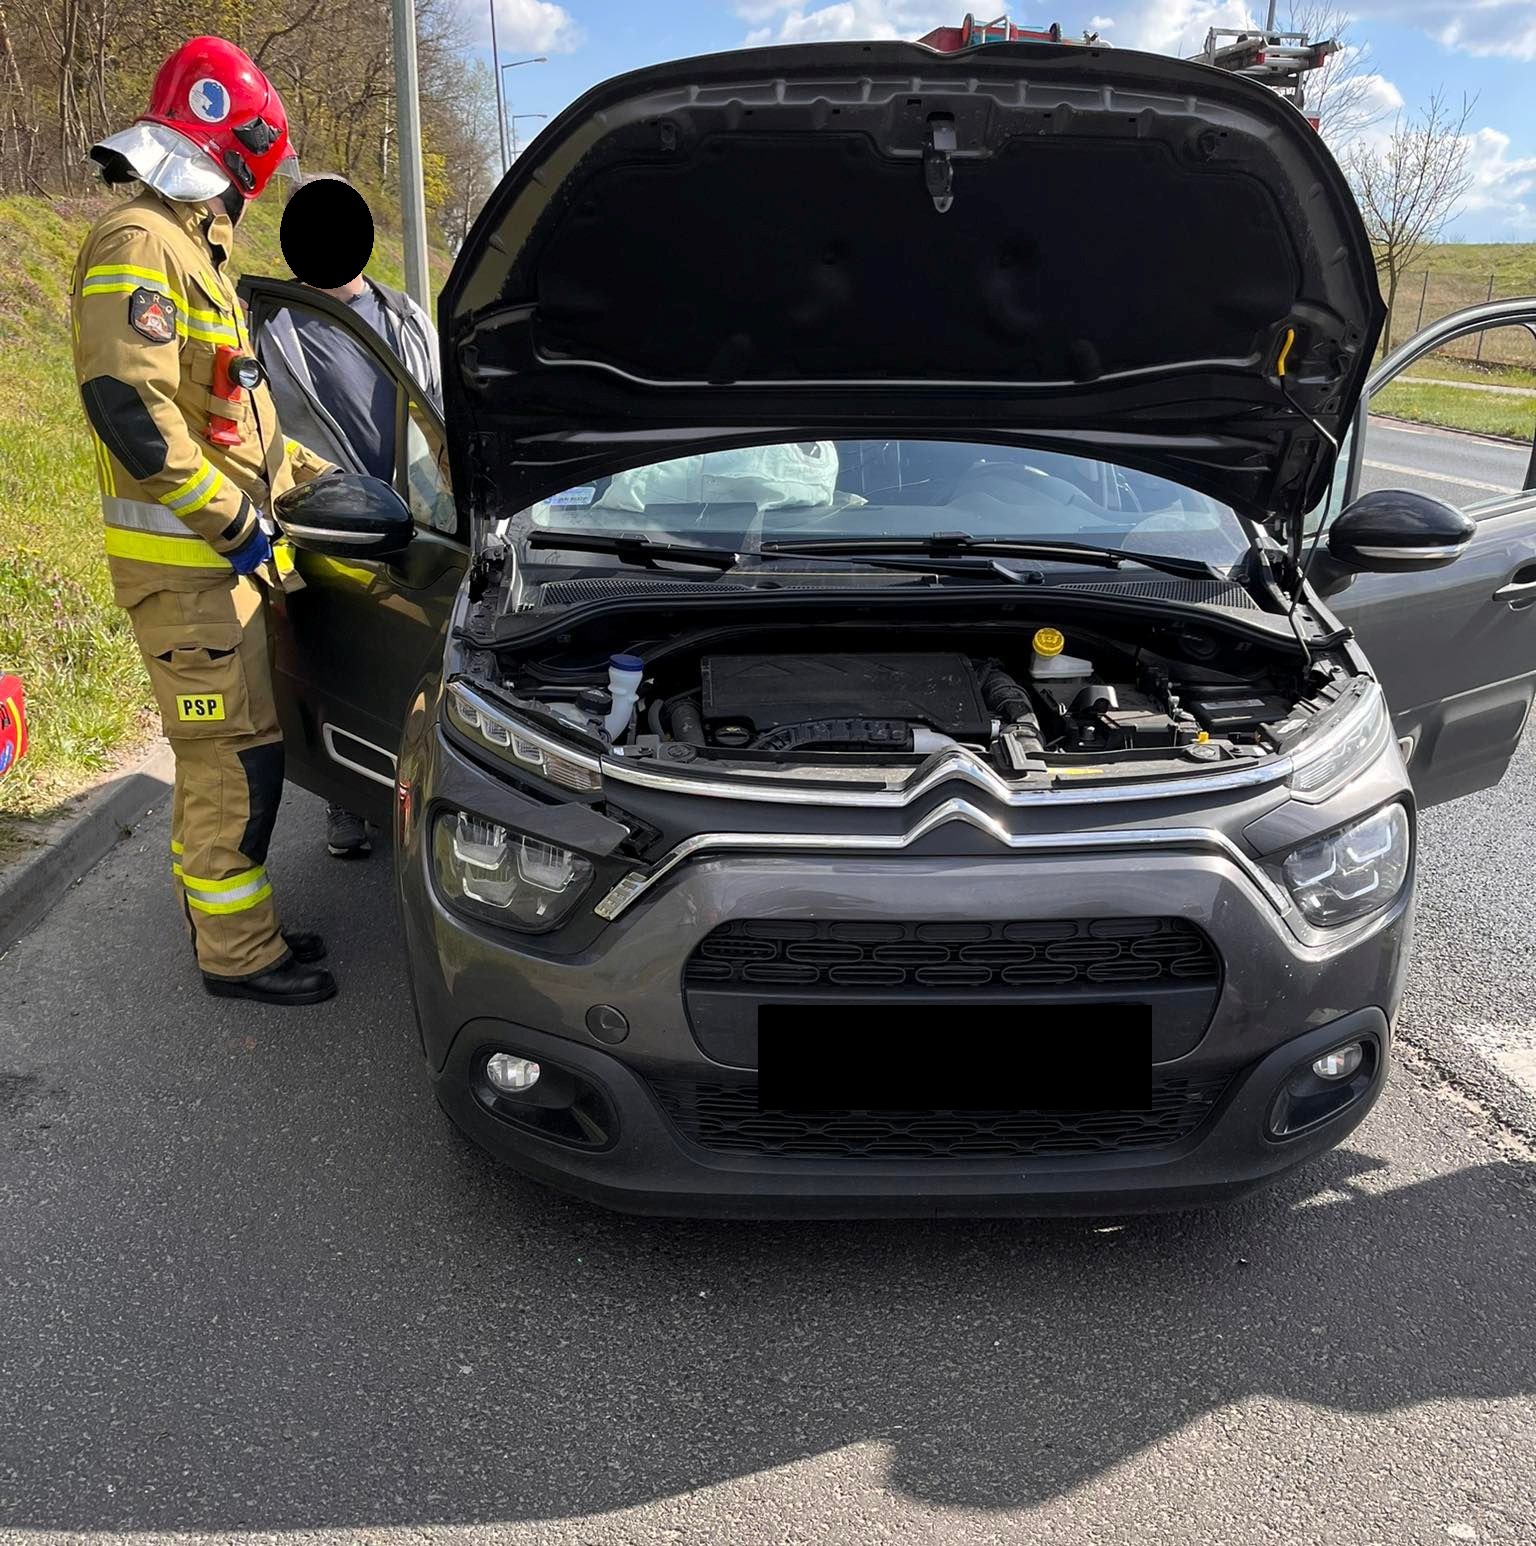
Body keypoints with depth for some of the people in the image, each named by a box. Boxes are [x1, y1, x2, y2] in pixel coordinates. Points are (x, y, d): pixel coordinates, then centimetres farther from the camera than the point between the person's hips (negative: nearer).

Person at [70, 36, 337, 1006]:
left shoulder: (196, 250, 20)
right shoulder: (139, 244, -13)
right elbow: (126, 401, -25)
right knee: (237, 757, -5)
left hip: (225, 555, 10)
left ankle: (219, 912, 29)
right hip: (184, 560, -10)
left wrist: (310, 474, 22)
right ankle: (238, 954, 7)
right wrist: (232, 520, -21)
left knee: (221, 751, 16)